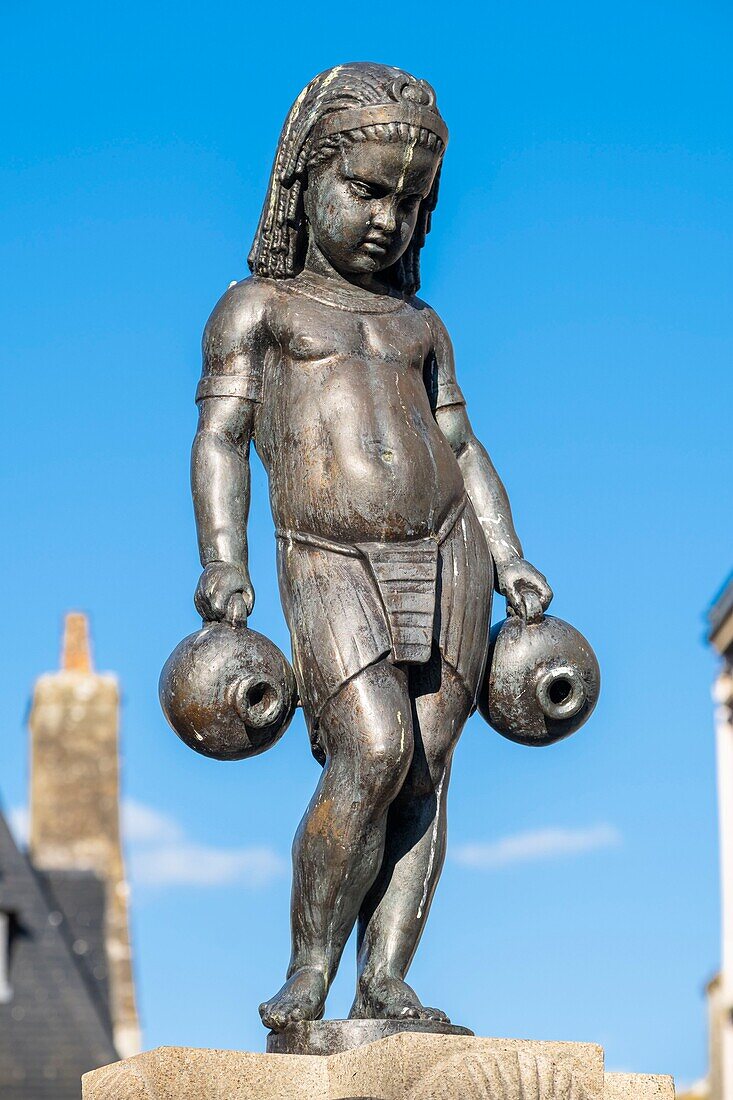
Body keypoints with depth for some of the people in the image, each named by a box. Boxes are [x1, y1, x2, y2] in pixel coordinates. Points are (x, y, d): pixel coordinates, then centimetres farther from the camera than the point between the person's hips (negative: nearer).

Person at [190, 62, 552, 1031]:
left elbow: (461, 446, 20)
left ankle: (384, 990, -5)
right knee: (372, 753, -22)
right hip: (330, 568, -4)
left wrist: (510, 560, 8)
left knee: (424, 774, -5)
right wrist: (223, 561, -12)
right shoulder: (257, 310, 10)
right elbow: (221, 438, 1)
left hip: (444, 556, 4)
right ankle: (307, 979, -12)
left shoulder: (421, 327, 22)